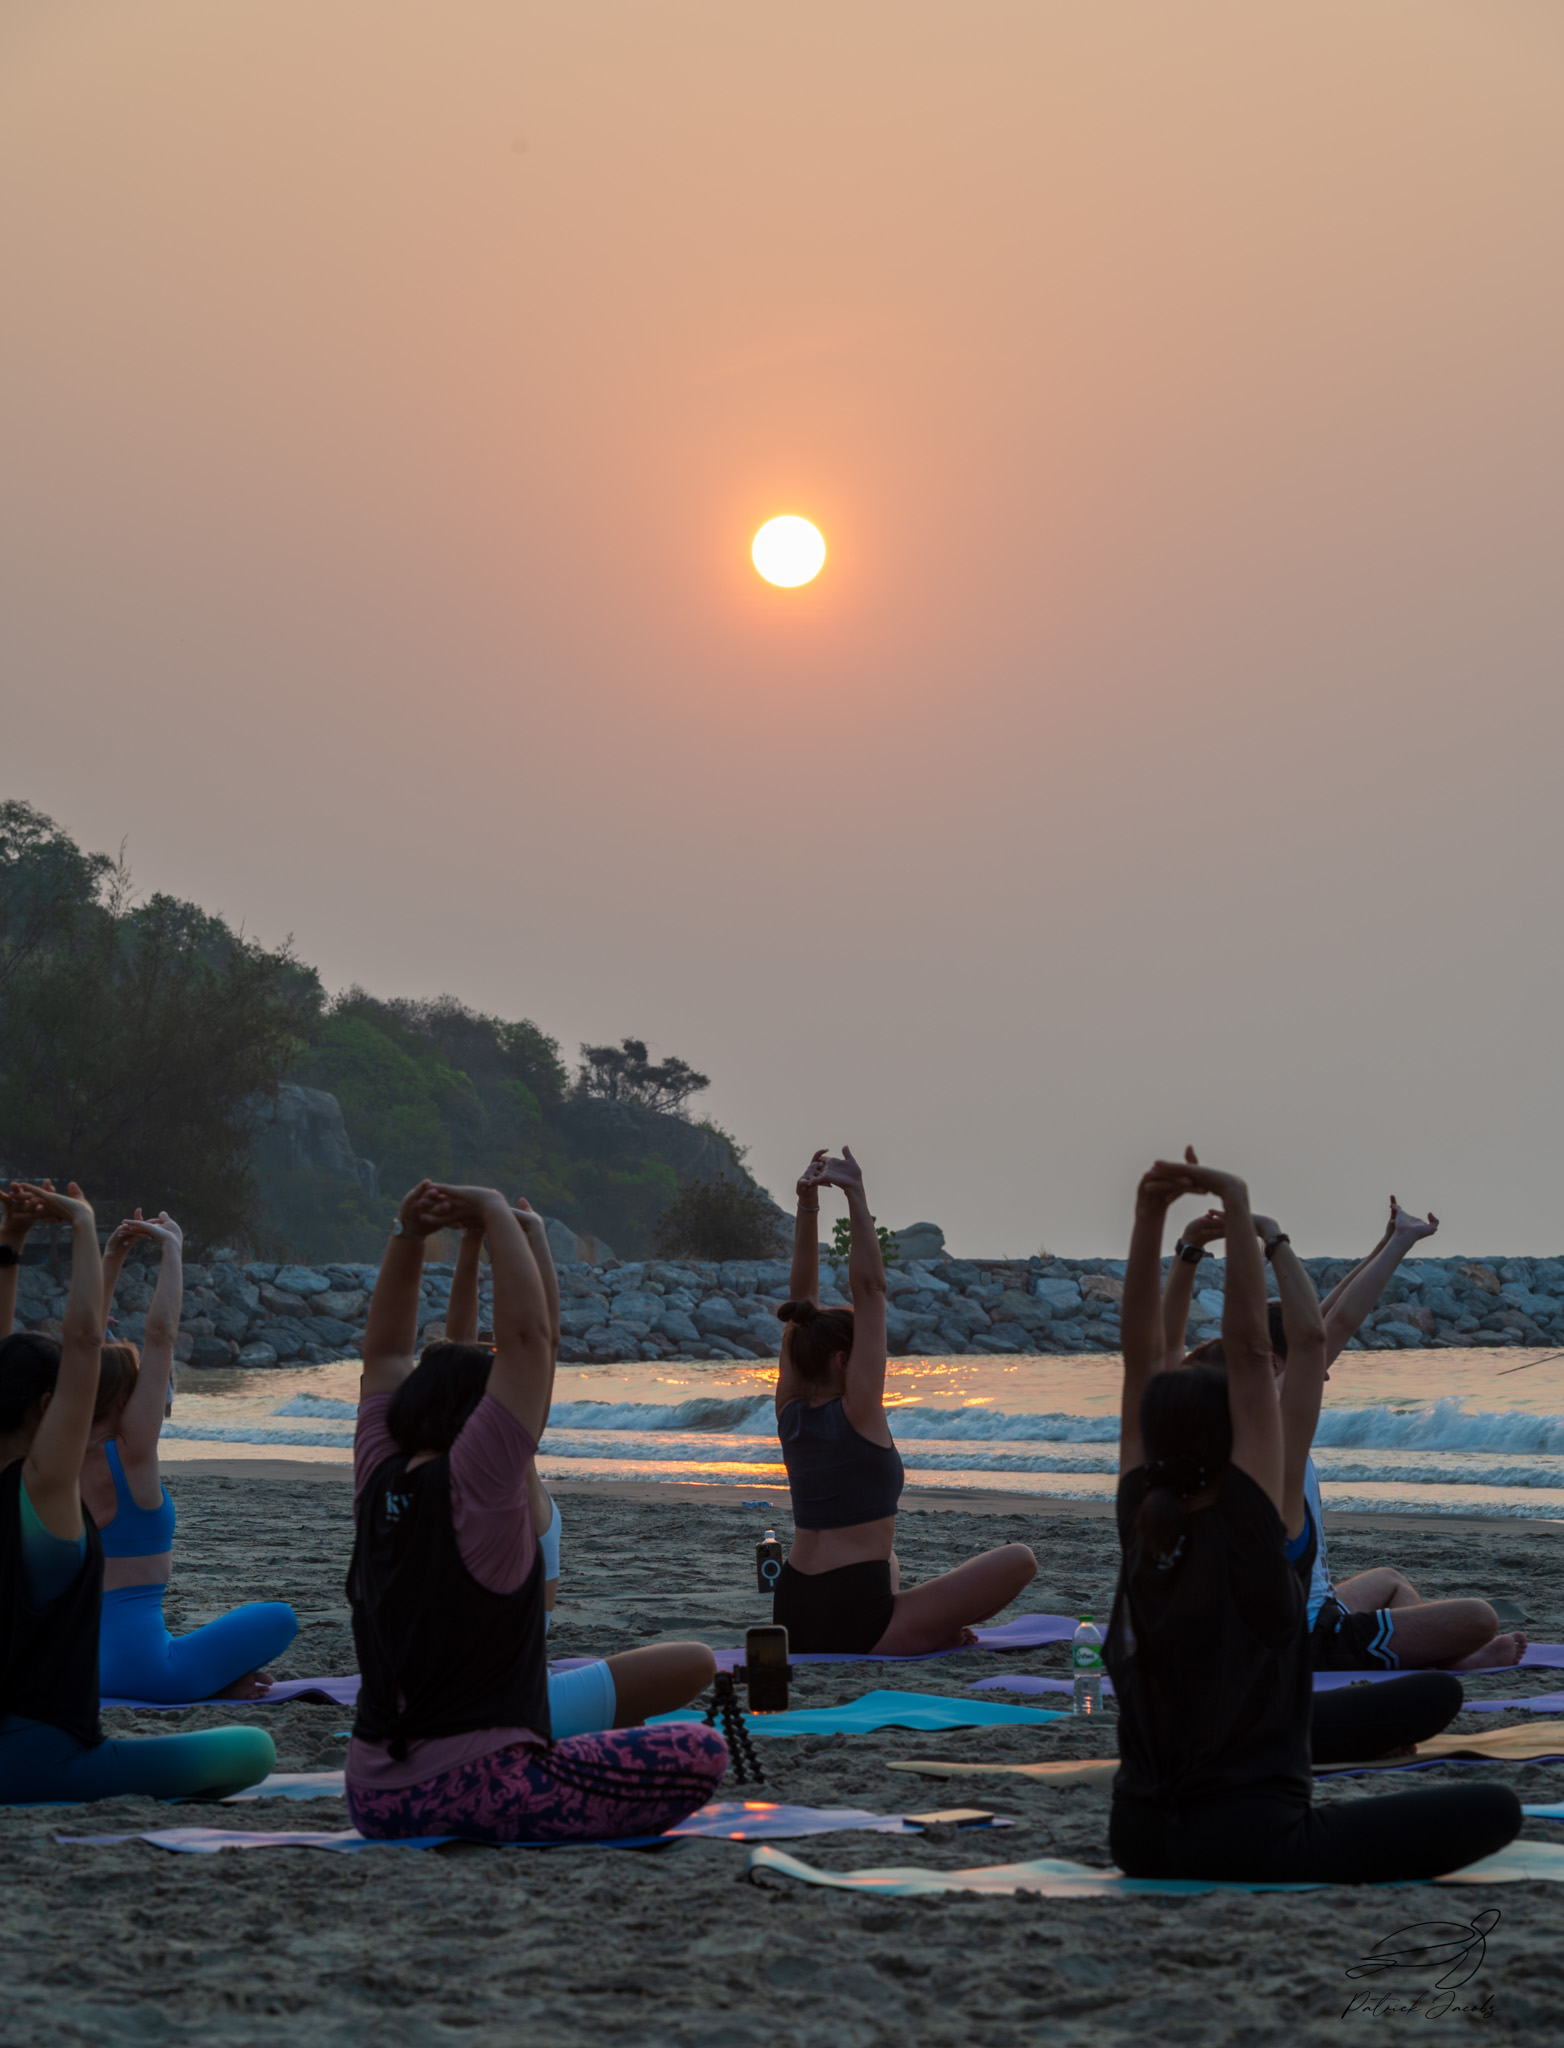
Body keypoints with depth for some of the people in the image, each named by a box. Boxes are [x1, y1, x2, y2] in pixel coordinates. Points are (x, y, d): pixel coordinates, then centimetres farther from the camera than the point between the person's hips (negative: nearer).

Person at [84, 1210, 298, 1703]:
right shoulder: (131, 1454, -13)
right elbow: (161, 1335, -12)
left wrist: (112, 1259, 13)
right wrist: (171, 1250, -5)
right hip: (139, 1661, -7)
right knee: (278, 1617, 3)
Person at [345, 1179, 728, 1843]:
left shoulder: (381, 1484, 7)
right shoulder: (474, 1488, -11)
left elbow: (386, 1351, 19)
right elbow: (527, 1336, -13)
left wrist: (408, 1235, 12)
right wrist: (495, 1215, -5)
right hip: (467, 1788, -8)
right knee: (702, 1754, -7)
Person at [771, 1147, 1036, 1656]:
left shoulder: (791, 1413, 7)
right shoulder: (857, 1412, -11)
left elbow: (801, 1299, 10)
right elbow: (870, 1289, -12)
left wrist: (807, 1204, 7)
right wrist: (856, 1198, -11)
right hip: (855, 1627, -8)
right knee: (1017, 1560, -3)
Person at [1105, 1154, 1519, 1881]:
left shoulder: (1141, 1524, 0)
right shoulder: (1249, 1528, -14)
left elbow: (1141, 1357, 1)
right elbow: (1249, 1351, -16)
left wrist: (1151, 1214, -5)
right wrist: (1237, 1208, -20)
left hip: (1139, 1840, 6)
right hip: (1249, 1848, -6)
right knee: (1495, 1808, -1)